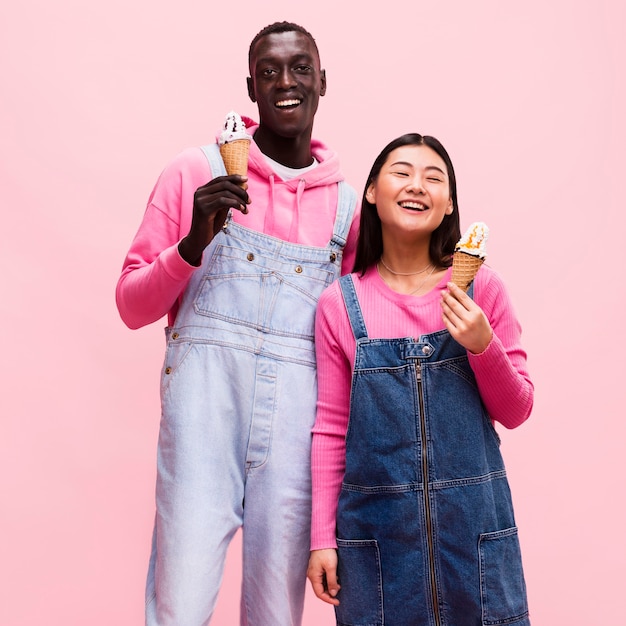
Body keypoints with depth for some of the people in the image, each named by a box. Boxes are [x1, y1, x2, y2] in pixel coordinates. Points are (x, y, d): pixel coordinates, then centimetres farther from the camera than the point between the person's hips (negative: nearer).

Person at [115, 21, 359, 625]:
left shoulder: (346, 202, 12)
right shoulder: (195, 172, 6)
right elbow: (132, 306, 6)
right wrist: (191, 245, -11)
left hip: (299, 414, 2)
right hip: (205, 395, -2)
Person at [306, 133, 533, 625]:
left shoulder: (481, 288, -2)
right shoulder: (340, 304, -2)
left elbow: (516, 412, 3)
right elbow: (331, 427, 3)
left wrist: (483, 345, -15)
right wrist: (323, 537, 2)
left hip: (474, 519, 1)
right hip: (376, 524, 0)